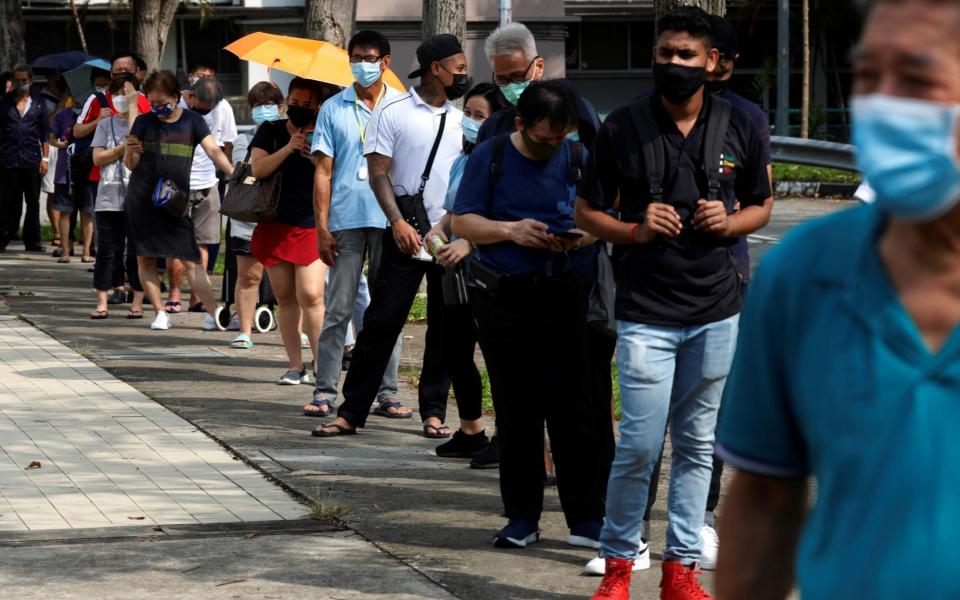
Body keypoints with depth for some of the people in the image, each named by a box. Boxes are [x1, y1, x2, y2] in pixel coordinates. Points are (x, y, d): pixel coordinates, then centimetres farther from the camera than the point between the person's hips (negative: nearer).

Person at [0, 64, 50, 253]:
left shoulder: (38, 103, 10)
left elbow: (45, 133, 11)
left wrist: (45, 158, 3)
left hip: (32, 160, 1)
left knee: (33, 203, 3)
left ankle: (32, 241, 8)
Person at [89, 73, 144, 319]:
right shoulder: (106, 125, 12)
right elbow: (98, 157, 3)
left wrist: (132, 104, -11)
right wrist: (123, 148, -11)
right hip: (109, 199, 2)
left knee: (136, 253, 0)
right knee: (106, 252, 2)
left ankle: (137, 303, 7)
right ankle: (102, 303, 4)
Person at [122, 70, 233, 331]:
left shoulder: (191, 121, 4)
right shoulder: (143, 122, 5)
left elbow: (213, 150, -6)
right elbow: (130, 164, 7)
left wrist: (234, 173, -22)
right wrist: (129, 152, -17)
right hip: (142, 199, 1)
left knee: (191, 258, -7)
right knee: (145, 259, 3)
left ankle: (214, 312, -10)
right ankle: (160, 312, 13)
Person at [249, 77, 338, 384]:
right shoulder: (271, 131, 8)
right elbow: (257, 168, -7)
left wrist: (318, 159, -18)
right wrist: (288, 148, -18)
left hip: (313, 226, -2)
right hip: (275, 226, 2)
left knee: (310, 295, -15)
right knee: (285, 298, 5)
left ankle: (320, 363, -6)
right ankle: (295, 365, 11)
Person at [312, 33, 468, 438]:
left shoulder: (461, 120, 11)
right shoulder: (392, 113, -3)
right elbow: (378, 173, -7)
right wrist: (397, 221, -19)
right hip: (407, 237, -4)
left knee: (445, 328, 6)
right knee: (381, 322, -4)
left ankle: (434, 411, 15)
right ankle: (351, 412, 2)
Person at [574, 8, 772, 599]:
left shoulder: (739, 127, 3)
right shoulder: (623, 127, -3)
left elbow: (761, 206, 14)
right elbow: (588, 211, 5)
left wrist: (729, 223, -8)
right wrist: (635, 231, -14)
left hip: (717, 313, 3)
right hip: (646, 312, -2)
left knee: (697, 444, 9)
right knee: (639, 445, -6)